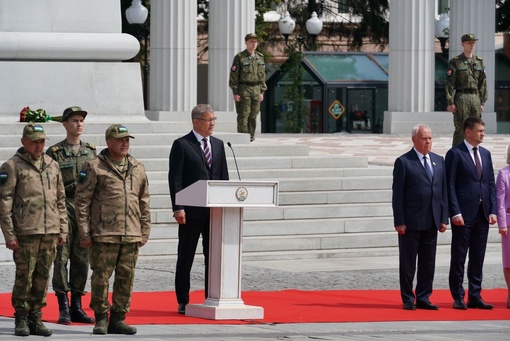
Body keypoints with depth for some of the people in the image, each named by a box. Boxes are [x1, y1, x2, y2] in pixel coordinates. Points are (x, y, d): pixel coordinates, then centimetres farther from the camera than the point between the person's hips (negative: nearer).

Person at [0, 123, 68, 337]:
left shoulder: (52, 165, 14)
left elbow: (60, 200, 19)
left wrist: (62, 230, 13)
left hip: (50, 233, 5)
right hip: (26, 233, -5)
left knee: (42, 277, 6)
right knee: (24, 276, -4)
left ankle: (35, 318, 14)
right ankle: (21, 319, 5)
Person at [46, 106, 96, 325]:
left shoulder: (91, 151, 13)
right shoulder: (54, 153, -1)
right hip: (63, 207, -4)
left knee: (82, 259, 5)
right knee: (61, 258, -5)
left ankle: (77, 307, 12)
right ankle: (63, 308, -3)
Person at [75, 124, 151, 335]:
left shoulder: (138, 169, 14)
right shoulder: (95, 167, -1)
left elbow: (144, 203, 18)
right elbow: (82, 201, -2)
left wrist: (145, 232, 13)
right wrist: (85, 233, -6)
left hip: (131, 236, 5)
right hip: (104, 235, -4)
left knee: (126, 277, 6)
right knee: (101, 276, -3)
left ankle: (118, 318, 14)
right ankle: (101, 318, 6)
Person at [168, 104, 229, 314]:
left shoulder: (218, 145, 14)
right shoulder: (182, 145, -3)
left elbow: (224, 177, 15)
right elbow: (175, 178, -7)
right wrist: (178, 208, -15)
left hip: (215, 210, 5)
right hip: (191, 211, -5)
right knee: (186, 257, 3)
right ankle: (183, 302, 9)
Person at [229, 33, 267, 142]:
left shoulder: (260, 57, 11)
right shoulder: (239, 57, -4)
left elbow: (262, 76, 15)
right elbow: (233, 76, -6)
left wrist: (262, 92, 9)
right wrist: (235, 93, -11)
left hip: (256, 89, 5)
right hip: (243, 89, -5)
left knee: (253, 115, 6)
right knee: (243, 115, -6)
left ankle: (251, 136, 13)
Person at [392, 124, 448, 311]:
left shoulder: (439, 161, 11)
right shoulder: (403, 162, -5)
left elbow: (444, 191, 12)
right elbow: (397, 195, -7)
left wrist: (444, 218, 5)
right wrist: (399, 222, -12)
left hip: (431, 222, 5)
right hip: (411, 223, -5)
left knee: (428, 263, 8)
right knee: (408, 263, 3)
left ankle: (423, 298, 15)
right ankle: (408, 299, 11)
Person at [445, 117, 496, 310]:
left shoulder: (485, 154, 14)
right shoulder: (455, 154, -5)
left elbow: (491, 184, 14)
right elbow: (450, 185, -9)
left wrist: (493, 211, 4)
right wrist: (455, 213, -16)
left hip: (482, 214, 6)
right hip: (464, 214, -6)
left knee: (478, 259, 9)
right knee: (458, 258, 1)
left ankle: (475, 297, 14)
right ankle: (458, 298, 6)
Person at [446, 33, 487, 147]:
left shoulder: (479, 62, 12)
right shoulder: (455, 62, -2)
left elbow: (483, 83, 14)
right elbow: (450, 84, -6)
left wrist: (482, 102, 8)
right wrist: (450, 102, -12)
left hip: (475, 98, 5)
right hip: (461, 98, -5)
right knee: (461, 129, -7)